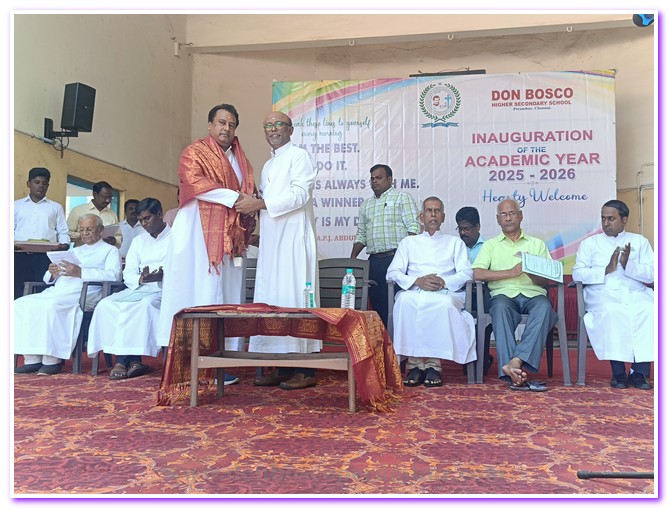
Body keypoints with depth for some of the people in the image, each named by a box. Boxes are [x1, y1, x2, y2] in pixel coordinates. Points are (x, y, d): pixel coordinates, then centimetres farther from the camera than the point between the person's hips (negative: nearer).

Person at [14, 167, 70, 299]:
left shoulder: (56, 207, 18)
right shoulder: (16, 205, 19)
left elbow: (63, 232, 12)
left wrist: (64, 244, -9)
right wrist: (11, 243, -7)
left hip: (46, 255, -1)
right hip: (20, 255, 1)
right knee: (19, 294, -4)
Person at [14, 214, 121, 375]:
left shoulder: (110, 251, 14)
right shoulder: (74, 251, 34)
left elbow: (112, 275, -8)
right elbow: (49, 278, 27)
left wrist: (80, 272, -18)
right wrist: (52, 274, 1)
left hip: (84, 293, -7)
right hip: (57, 291, 7)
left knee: (51, 306, -33)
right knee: (20, 304, -14)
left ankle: (52, 360, -24)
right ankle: (32, 359, -15)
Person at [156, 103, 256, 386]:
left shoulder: (240, 158, 23)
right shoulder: (194, 152, 4)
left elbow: (249, 191, 25)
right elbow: (195, 182, -13)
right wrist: (234, 197, -17)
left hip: (229, 237, 6)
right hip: (200, 233, -6)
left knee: (228, 297, 1)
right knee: (201, 293, -9)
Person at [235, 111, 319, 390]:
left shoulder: (298, 156, 0)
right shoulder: (268, 165, 25)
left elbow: (300, 195, -13)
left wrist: (259, 204, -14)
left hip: (293, 238, -8)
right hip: (270, 240, 8)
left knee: (294, 297, -9)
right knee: (271, 299, 4)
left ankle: (304, 369, -3)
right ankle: (281, 367, 10)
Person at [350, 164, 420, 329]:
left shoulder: (402, 197, 4)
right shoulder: (366, 205, 22)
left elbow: (414, 227, -5)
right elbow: (361, 235, 24)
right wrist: (352, 259, 13)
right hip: (375, 261, 6)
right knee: (377, 302, 5)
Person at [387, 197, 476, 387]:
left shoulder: (455, 242, 25)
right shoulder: (409, 242, 25)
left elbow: (466, 273, 10)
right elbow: (393, 273, 11)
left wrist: (444, 282, -11)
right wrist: (417, 281, -9)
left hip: (445, 293, 0)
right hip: (414, 293, 1)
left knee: (445, 304, -38)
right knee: (405, 301, -36)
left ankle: (433, 363, -30)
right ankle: (414, 361, -31)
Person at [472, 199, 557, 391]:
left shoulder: (537, 244, 24)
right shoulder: (490, 245, 20)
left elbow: (547, 280, 13)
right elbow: (478, 273, 1)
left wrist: (532, 274, -10)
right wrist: (511, 272, -7)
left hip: (533, 294, 1)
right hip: (504, 294, -1)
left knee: (544, 307, -34)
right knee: (501, 307, -37)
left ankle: (516, 362, -42)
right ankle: (516, 373, -42)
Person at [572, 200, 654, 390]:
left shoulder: (639, 241, 20)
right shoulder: (590, 243, 16)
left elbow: (651, 275, 7)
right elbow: (577, 274, 0)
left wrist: (628, 265, -10)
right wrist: (606, 270, -12)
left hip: (635, 292, 2)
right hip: (603, 292, -2)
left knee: (650, 311, -31)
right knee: (612, 312, -35)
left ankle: (639, 372, -22)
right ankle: (618, 372, -25)